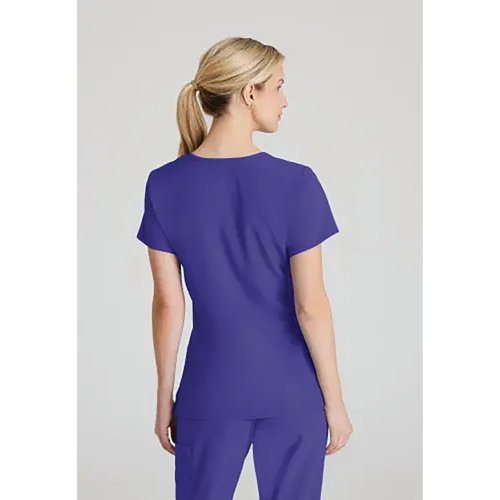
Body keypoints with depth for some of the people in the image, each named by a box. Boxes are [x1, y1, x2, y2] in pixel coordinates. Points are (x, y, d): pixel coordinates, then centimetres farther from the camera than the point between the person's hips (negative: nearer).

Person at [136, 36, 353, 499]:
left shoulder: (165, 186, -7)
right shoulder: (296, 184, -14)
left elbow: (168, 304, -3)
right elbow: (310, 306, -12)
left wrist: (164, 399, 7)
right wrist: (334, 400, -2)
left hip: (210, 392, 2)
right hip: (291, 394, -1)